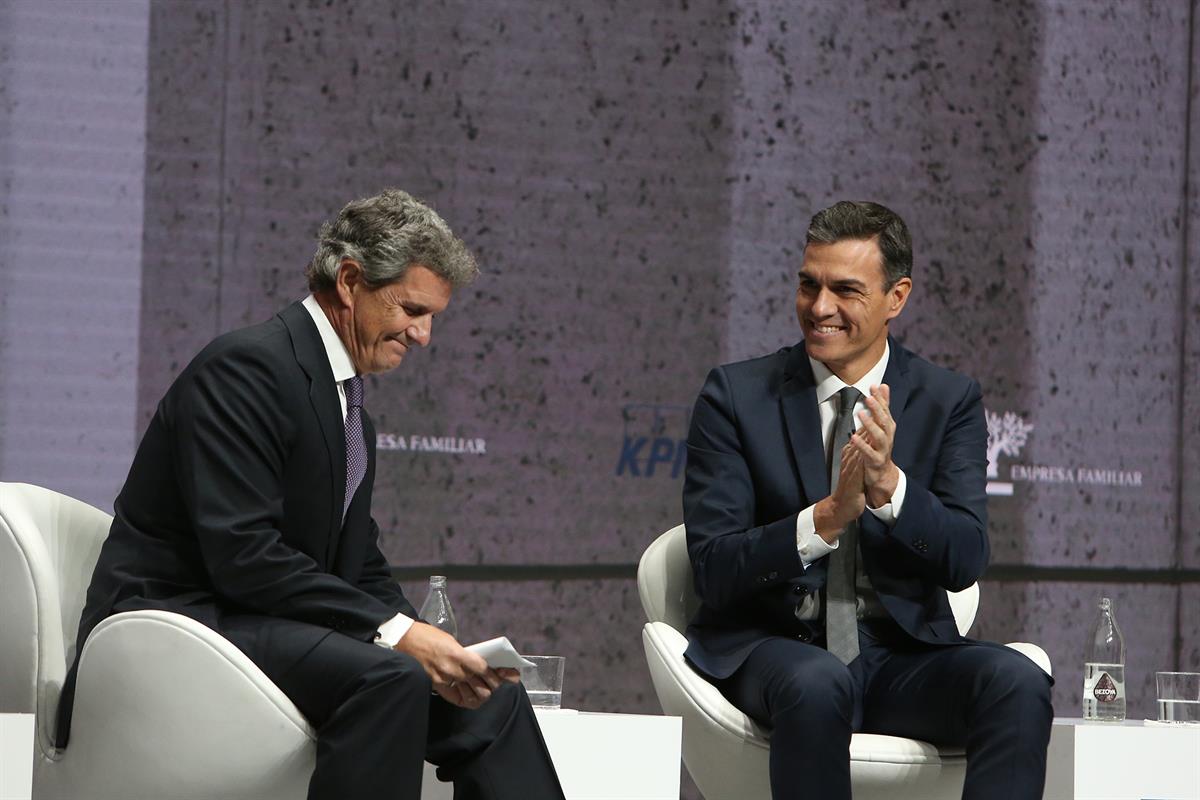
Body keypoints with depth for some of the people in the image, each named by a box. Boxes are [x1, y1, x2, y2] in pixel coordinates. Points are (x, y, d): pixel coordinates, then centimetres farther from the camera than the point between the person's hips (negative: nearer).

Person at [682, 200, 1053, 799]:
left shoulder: (950, 401, 6)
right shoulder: (736, 395, 2)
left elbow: (965, 562, -5)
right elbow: (712, 569, -7)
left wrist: (890, 486, -24)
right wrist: (826, 518, -23)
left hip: (904, 653, 2)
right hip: (769, 648, -2)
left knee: (1017, 683, -28)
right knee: (817, 683, -37)